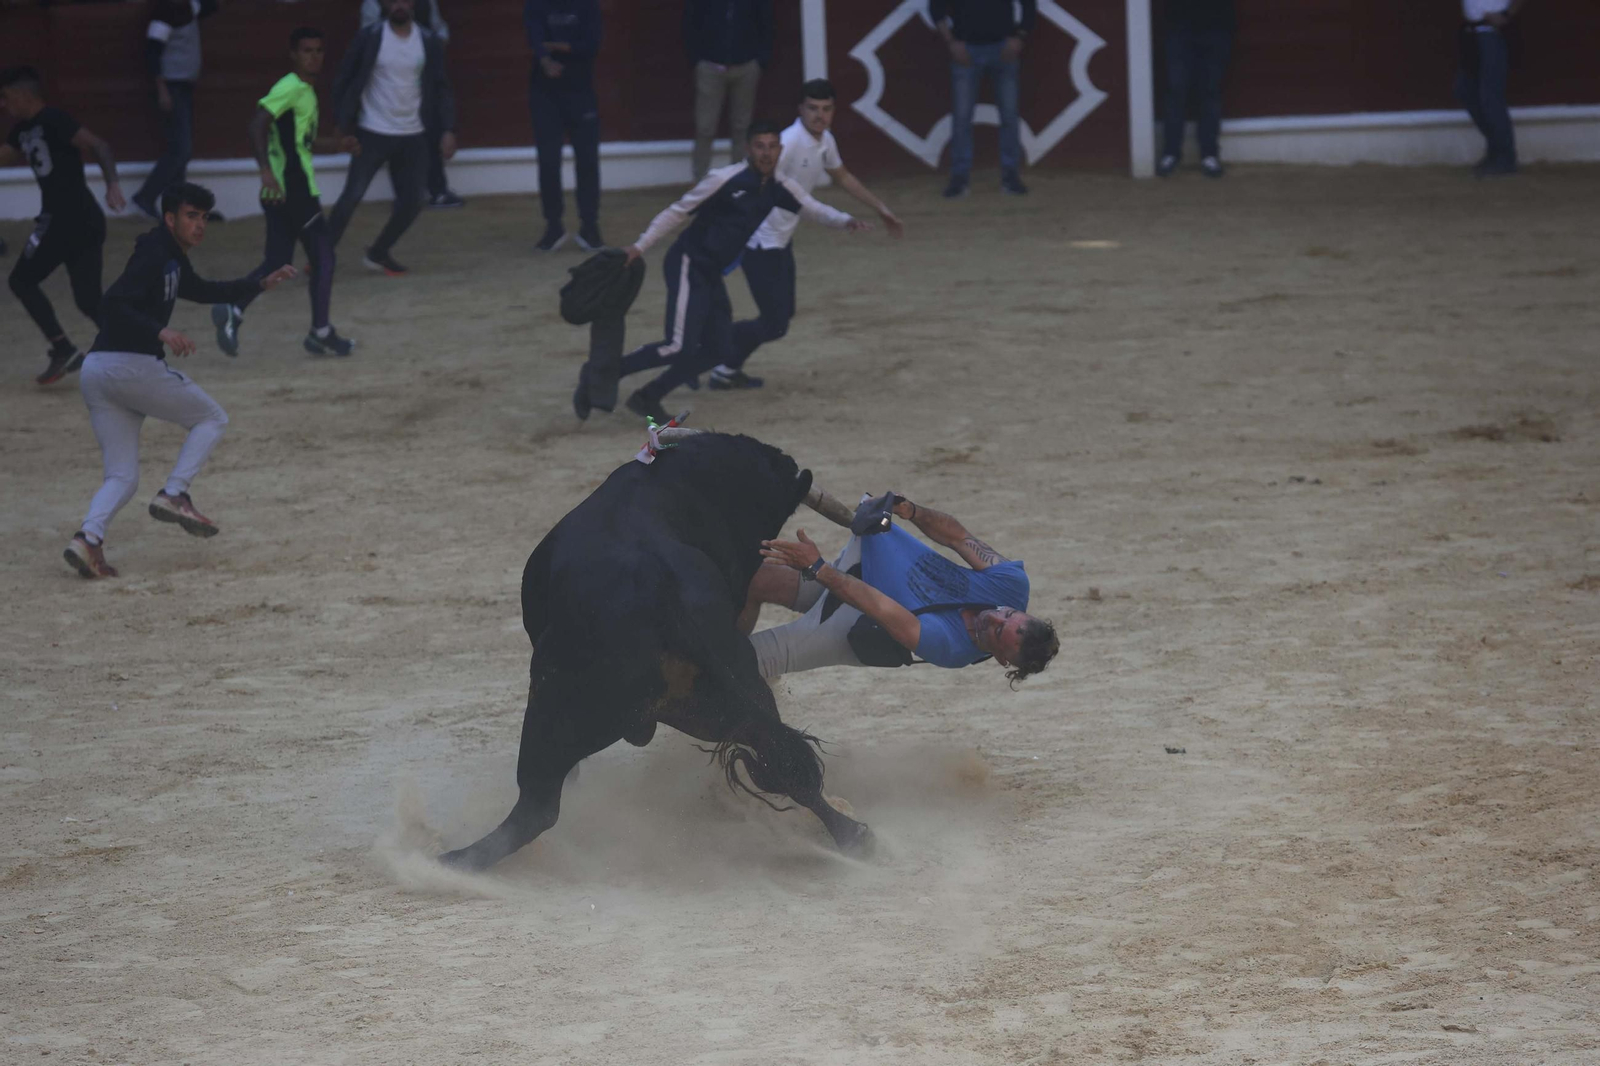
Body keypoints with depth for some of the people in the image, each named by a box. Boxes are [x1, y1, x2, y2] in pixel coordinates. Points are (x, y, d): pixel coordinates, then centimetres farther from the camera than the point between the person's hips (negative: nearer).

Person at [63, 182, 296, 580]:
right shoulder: (154, 256, -9)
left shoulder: (172, 262, 21)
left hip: (95, 372, 9)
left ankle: (89, 536, -16)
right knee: (212, 418, 10)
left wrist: (260, 283, 35)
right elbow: (111, 306, -21)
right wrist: (161, 332, -32)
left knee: (122, 478, 8)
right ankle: (173, 496, -5)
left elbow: (203, 292, 40)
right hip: (132, 365, -9)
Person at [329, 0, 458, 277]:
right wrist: (340, 123, -5)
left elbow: (441, 88, 6)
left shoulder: (428, 42, 1)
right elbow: (344, 79, 0)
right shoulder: (369, 38, -7)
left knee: (413, 201, 1)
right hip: (372, 134, -3)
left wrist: (448, 129, -3)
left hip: (413, 137, 3)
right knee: (352, 196, -9)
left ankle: (378, 254, 19)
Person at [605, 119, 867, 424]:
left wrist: (846, 221, -9)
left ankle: (647, 398, 16)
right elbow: (678, 212, -10)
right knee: (680, 347, -19)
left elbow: (814, 208, 12)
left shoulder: (778, 188, 3)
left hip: (712, 274, 8)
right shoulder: (724, 180, -17)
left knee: (718, 351, 7)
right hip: (688, 265, -8)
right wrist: (640, 246, -10)